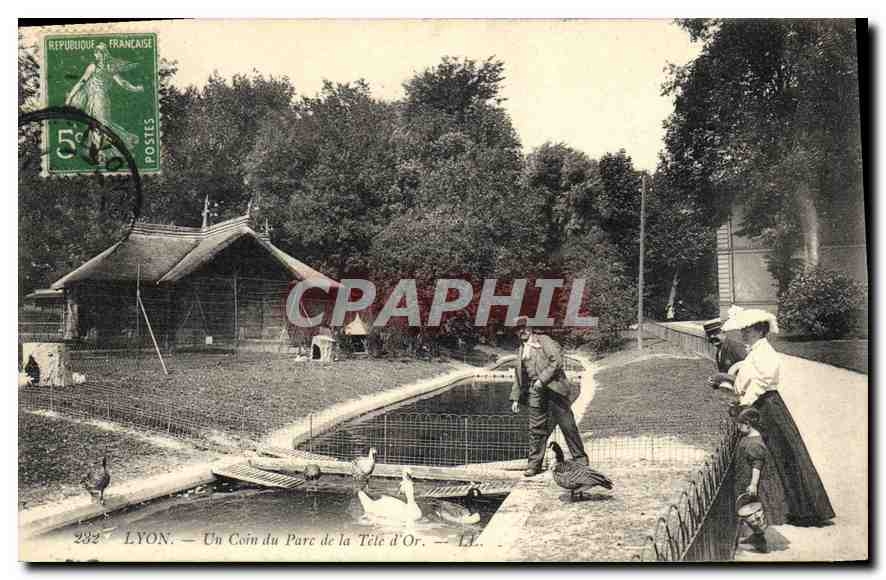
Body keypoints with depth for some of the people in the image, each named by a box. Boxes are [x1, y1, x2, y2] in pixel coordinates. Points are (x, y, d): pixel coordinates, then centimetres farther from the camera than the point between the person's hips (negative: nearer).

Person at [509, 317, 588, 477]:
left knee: (567, 425, -2)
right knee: (536, 428, 1)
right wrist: (515, 398, 17)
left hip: (552, 386, -5)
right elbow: (518, 376, 24)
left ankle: (580, 458, 8)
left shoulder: (544, 340, 2)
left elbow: (557, 361, -10)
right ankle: (534, 464, 6)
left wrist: (542, 379, -15)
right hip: (534, 390, 5)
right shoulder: (520, 351, 20)